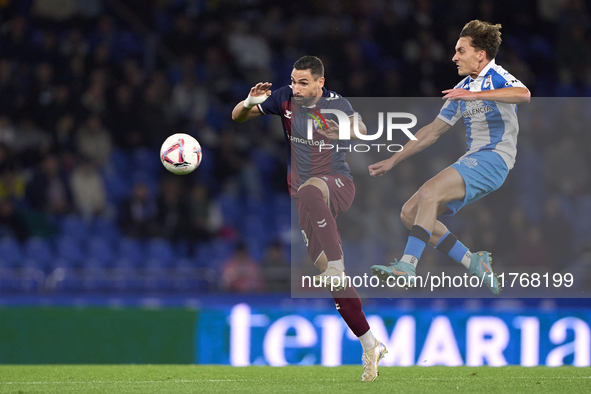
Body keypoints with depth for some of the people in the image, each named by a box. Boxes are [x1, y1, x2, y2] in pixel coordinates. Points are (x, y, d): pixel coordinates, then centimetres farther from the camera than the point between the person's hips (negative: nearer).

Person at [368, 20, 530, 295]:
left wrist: (475, 95, -37)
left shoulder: (496, 77, -6)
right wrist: (393, 161, 22)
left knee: (429, 192, -28)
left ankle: (408, 266, -35)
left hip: (493, 159, -9)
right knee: (410, 213, -1)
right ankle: (474, 264, -1)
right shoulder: (462, 89, 19)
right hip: (471, 162, 9)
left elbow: (523, 94, -30)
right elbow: (433, 131, 25)